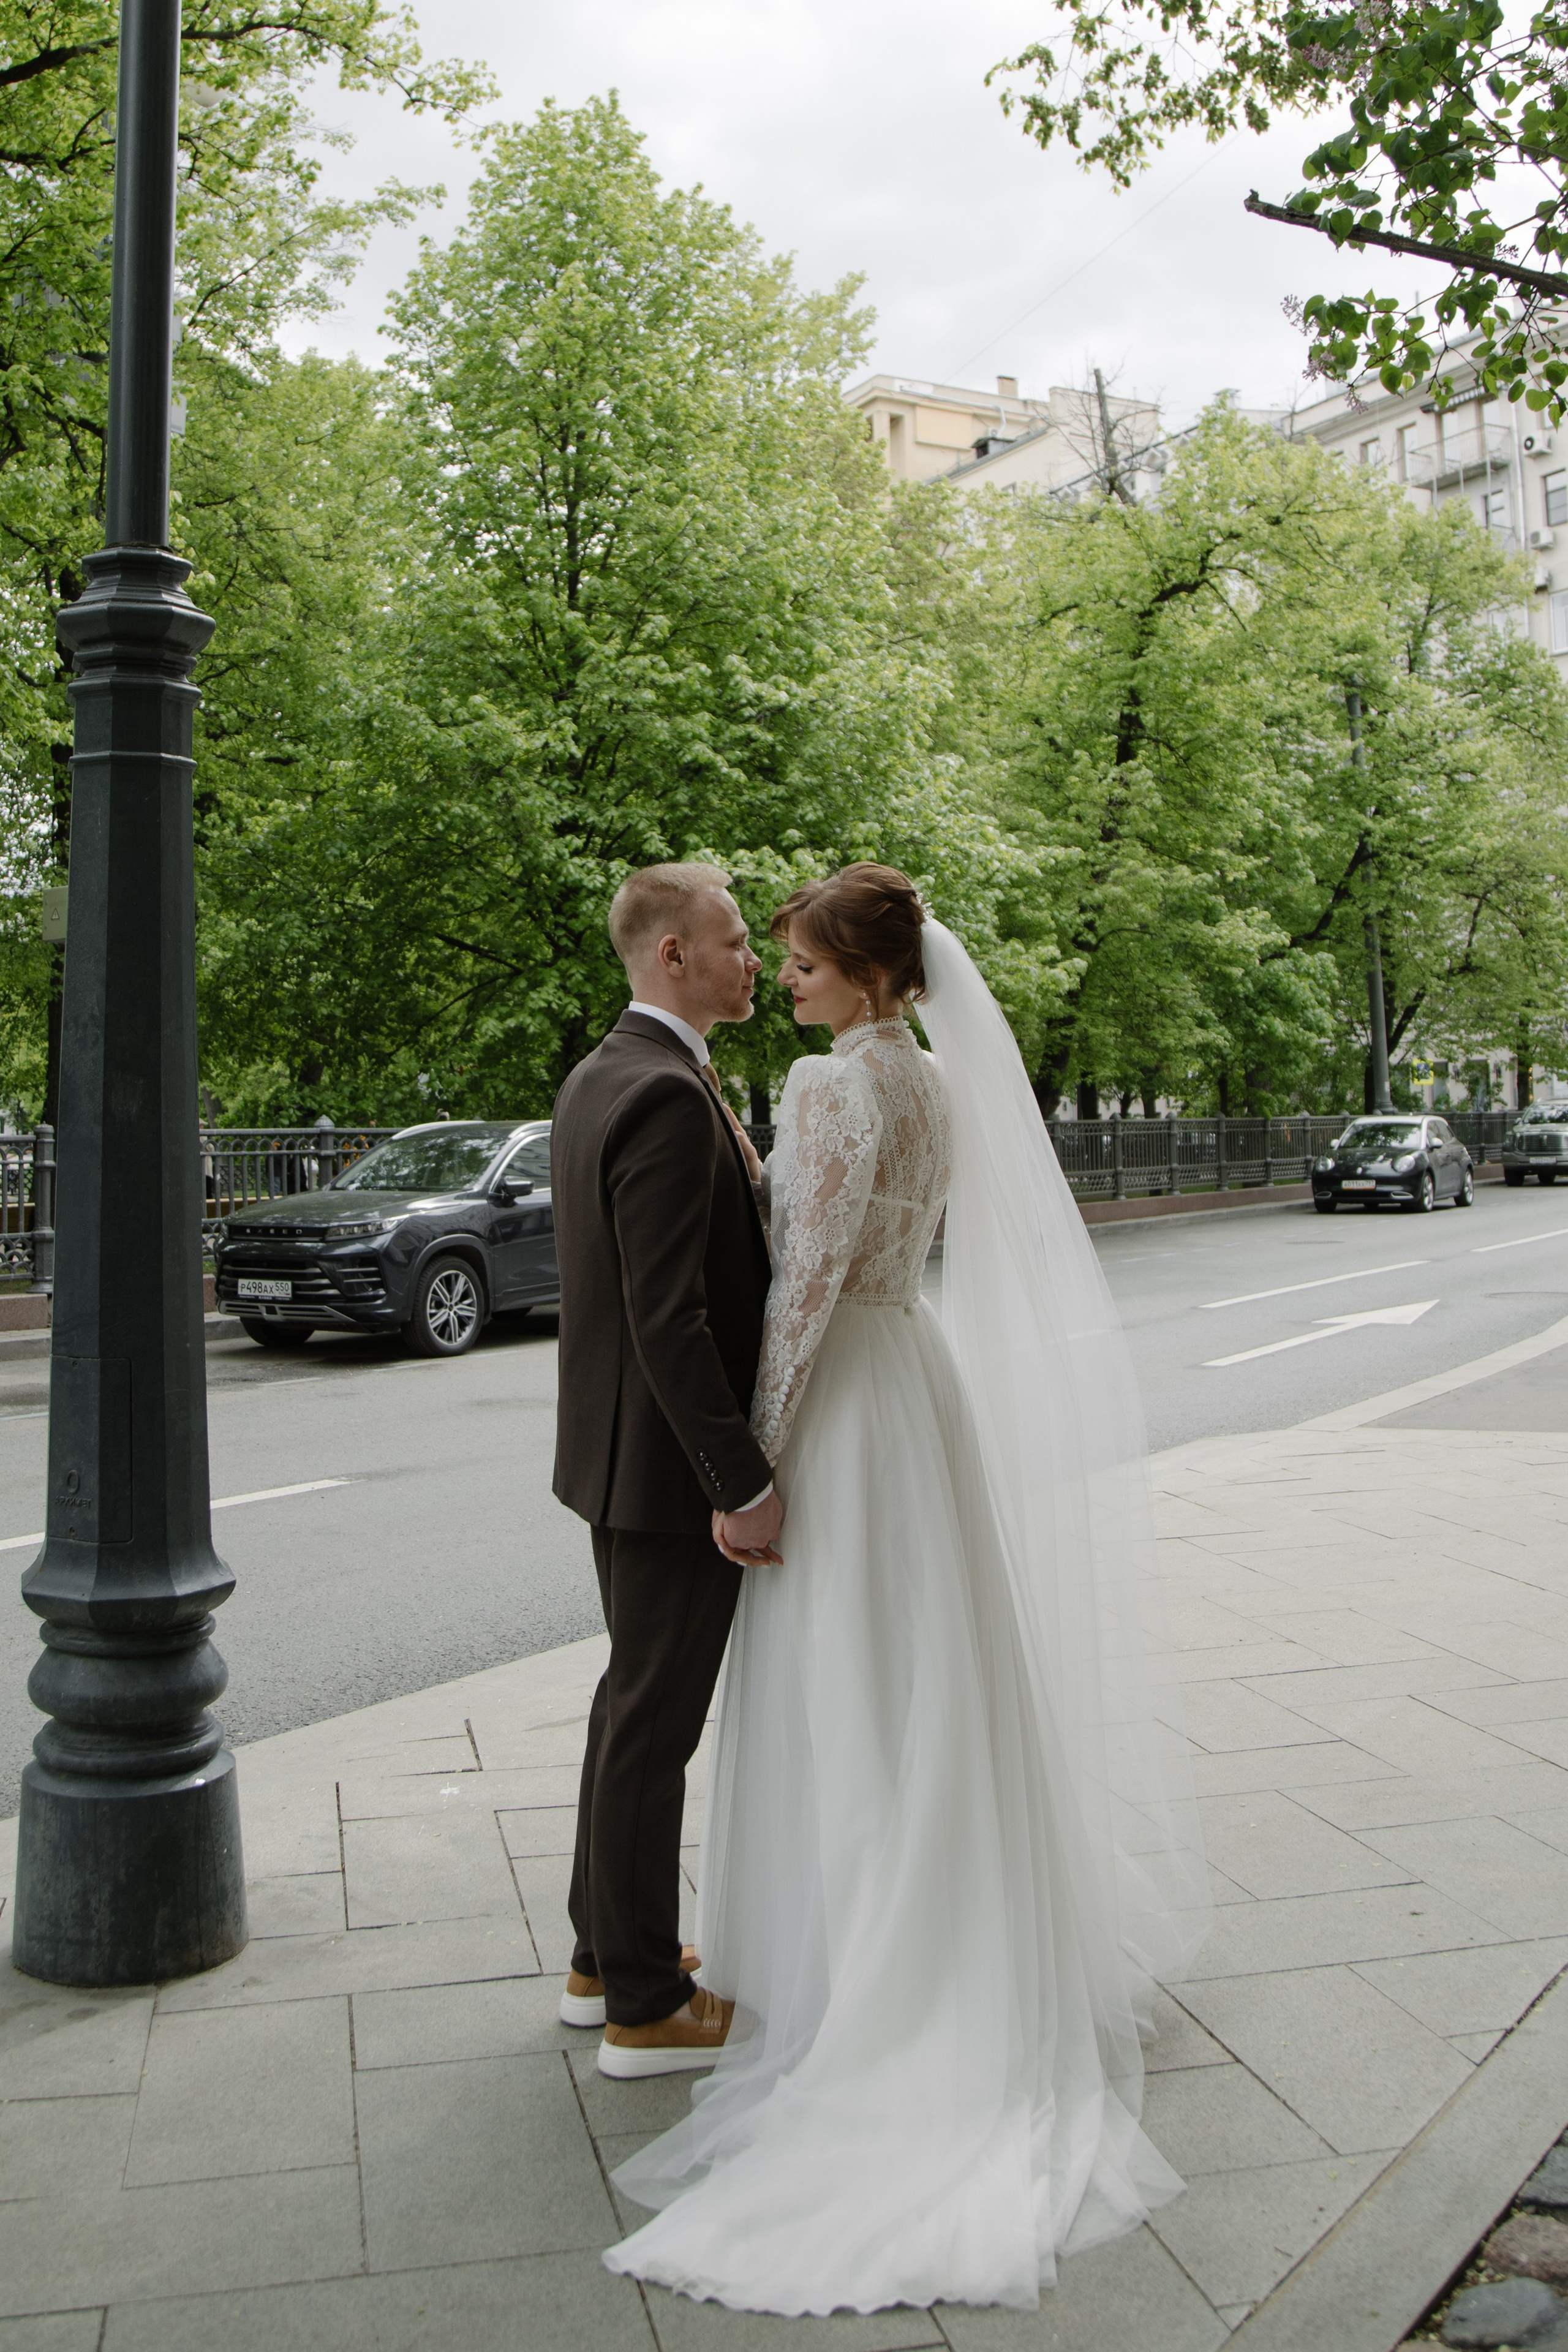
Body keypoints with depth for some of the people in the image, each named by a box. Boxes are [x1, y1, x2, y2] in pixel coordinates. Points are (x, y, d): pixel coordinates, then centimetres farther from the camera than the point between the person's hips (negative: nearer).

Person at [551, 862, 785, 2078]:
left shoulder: (600, 1076, 10)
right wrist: (744, 1485, -23)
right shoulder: (668, 1096, -22)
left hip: (621, 1449, 10)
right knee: (654, 1723, 3)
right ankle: (648, 2007, 19)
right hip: (672, 1464, -10)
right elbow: (670, 1321, -26)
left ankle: (608, 1955, 36)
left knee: (635, 1704, 21)